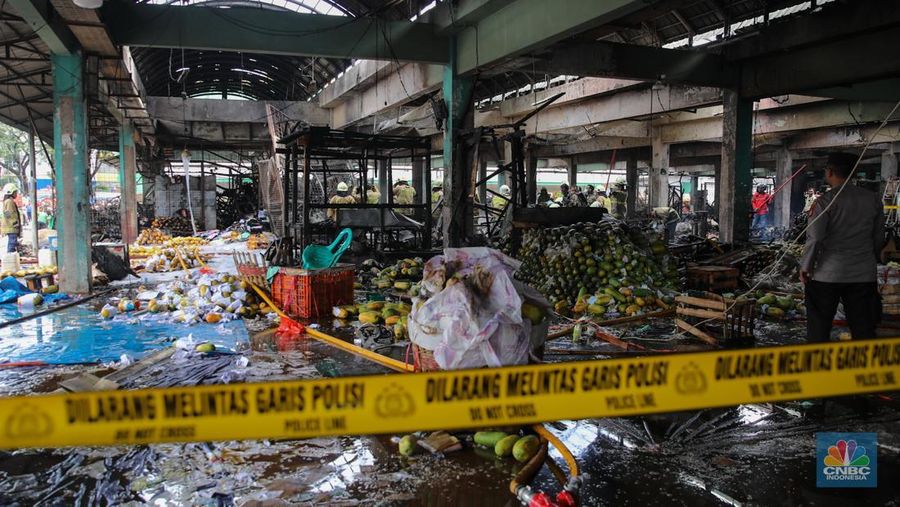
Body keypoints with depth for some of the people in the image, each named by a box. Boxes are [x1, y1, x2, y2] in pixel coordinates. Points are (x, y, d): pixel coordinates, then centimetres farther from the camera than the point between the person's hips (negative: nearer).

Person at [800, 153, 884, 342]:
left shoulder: (825, 201, -10)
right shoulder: (873, 199, 4)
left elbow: (814, 238, -14)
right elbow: (879, 237, 10)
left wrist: (805, 266, -3)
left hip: (828, 274, -4)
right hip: (864, 275, 4)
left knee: (819, 327, 8)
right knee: (863, 330, 9)